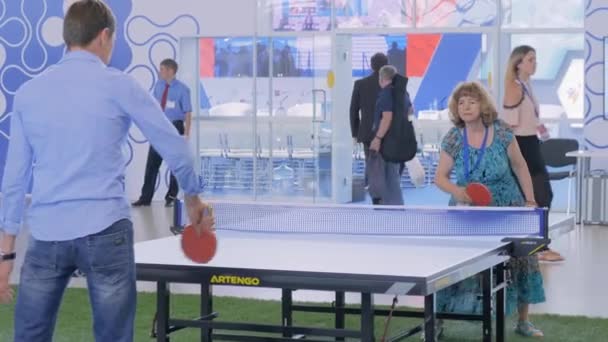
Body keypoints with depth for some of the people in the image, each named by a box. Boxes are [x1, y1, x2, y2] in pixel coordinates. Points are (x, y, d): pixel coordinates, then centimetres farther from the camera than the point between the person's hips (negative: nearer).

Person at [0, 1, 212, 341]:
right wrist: (194, 199, 20)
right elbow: (175, 148, 3)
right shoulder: (120, 86, -1)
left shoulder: (28, 93, 8)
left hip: (46, 235, 3)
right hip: (104, 230, -3)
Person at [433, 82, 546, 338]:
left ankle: (523, 322, 19)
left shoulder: (501, 132, -10)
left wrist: (530, 201, -1)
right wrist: (455, 190, -25)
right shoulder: (453, 139, -9)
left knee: (520, 260, 2)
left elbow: (520, 167, 1)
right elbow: (440, 177, -4)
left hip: (506, 210, 1)